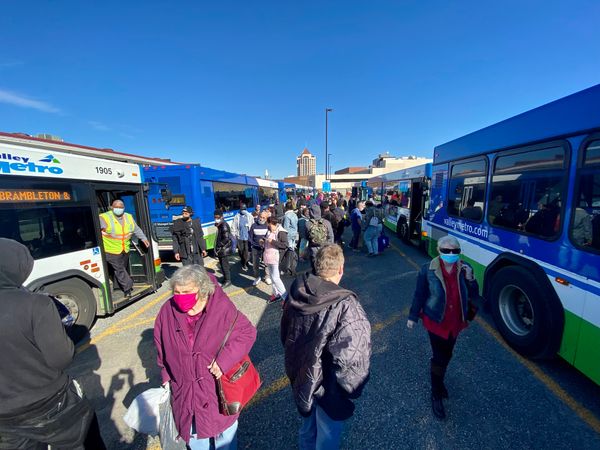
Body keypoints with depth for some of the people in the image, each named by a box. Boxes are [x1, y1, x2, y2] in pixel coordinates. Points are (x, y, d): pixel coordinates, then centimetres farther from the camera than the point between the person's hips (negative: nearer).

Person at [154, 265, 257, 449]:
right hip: (184, 389, 3)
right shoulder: (168, 311, -14)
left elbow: (248, 332, -17)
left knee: (223, 428, 23)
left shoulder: (222, 308, -26)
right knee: (193, 431, 28)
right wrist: (166, 376, 9)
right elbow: (161, 347, 4)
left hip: (218, 385, -2)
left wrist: (225, 360, -25)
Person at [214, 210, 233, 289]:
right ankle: (225, 279, 30)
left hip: (224, 249, -9)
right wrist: (218, 247, 11)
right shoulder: (219, 225, 12)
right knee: (222, 265, 17)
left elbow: (226, 238, -23)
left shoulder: (224, 225, -17)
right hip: (221, 249, 9)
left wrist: (219, 246, -16)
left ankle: (228, 281, 9)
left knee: (225, 265, -2)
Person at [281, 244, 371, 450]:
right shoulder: (345, 306, -32)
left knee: (307, 427, 32)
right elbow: (351, 357, -29)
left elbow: (286, 335, -1)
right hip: (327, 387, -5)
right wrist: (352, 389, -8)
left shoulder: (296, 293, -14)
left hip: (300, 377, 5)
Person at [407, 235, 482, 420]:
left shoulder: (464, 269, -10)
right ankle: (436, 394, 27)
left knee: (446, 355, 23)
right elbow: (419, 295, -11)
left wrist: (470, 279, -23)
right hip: (436, 322, -4)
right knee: (439, 357, 3)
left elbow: (474, 297, -4)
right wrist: (412, 317, -4)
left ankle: (438, 381, 51)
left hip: (455, 322, 4)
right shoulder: (428, 270, -20)